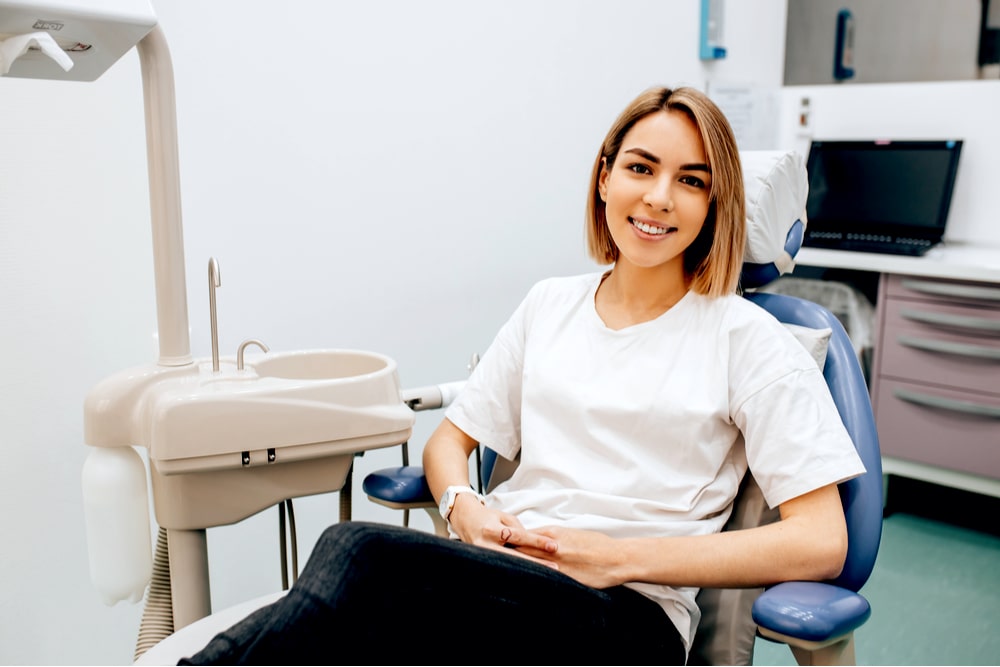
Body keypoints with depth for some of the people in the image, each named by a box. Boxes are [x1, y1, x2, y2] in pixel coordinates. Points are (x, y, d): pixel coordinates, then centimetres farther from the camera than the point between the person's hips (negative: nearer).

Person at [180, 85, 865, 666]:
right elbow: (449, 438, 20)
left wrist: (620, 557, -12)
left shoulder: (745, 338, 2)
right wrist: (463, 507, -6)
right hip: (495, 577, 4)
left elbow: (821, 542, -5)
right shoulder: (549, 305, 16)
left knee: (358, 555, -32)